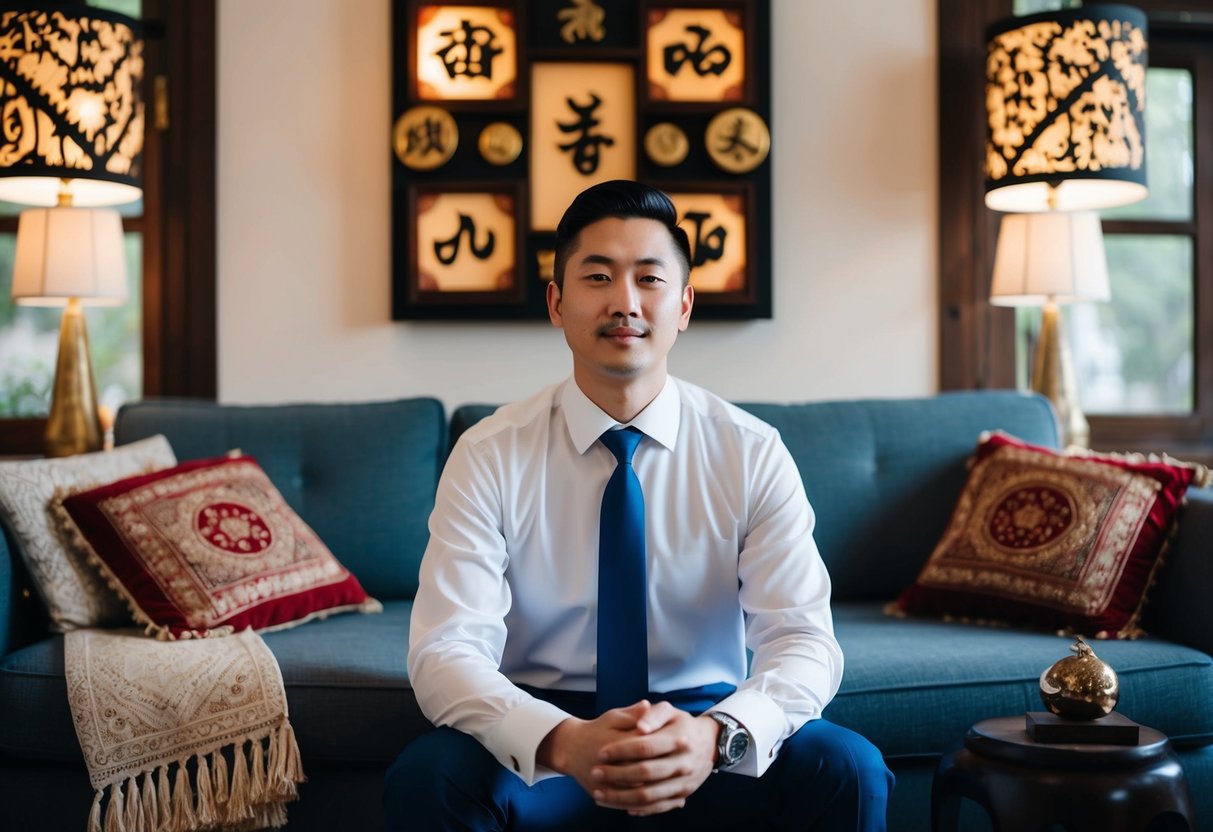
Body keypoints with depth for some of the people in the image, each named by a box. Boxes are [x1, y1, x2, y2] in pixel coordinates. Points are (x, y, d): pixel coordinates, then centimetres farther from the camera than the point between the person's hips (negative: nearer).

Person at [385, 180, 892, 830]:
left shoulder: (753, 454, -5)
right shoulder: (489, 456, -7)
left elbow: (803, 642, -13)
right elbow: (445, 651, -16)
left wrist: (716, 735, -35)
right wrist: (562, 742, -36)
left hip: (701, 734, 1)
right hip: (542, 746, -1)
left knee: (848, 768, -25)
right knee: (427, 777, -30)